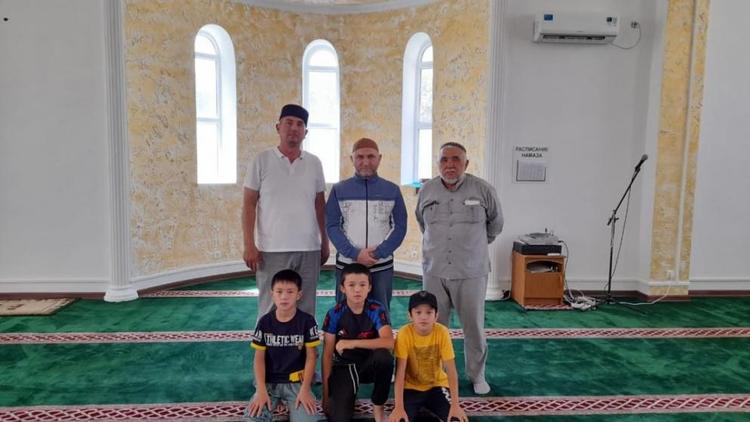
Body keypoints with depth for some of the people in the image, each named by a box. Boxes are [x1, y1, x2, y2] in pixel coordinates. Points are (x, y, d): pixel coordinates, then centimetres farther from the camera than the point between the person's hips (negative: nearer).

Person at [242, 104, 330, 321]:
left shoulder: (314, 163, 6)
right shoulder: (262, 160, -2)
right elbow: (249, 204, -2)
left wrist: (325, 242, 11)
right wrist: (249, 245, -8)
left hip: (309, 249, 3)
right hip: (272, 249, -3)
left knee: (306, 309, 10)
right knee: (270, 309, 4)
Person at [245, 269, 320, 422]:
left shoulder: (307, 321, -7)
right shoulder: (265, 322, -3)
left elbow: (311, 357, -4)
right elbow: (259, 358, 0)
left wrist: (305, 389, -12)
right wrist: (261, 391, -10)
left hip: (297, 382, -1)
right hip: (269, 381, 1)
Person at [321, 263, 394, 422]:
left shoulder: (376, 310, -13)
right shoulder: (335, 313, -13)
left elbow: (389, 342, -29)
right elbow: (327, 354, -9)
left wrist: (352, 343, -32)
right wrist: (326, 393, -10)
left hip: (369, 365, 1)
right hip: (343, 367, -1)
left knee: (384, 356, -34)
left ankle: (378, 406, -9)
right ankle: (347, 395, 13)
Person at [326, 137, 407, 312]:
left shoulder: (392, 190, 6)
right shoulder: (339, 190, 4)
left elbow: (400, 226, 2)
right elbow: (331, 227, -1)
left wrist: (378, 253, -11)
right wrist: (355, 253, -13)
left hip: (382, 266, 1)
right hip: (346, 265, 0)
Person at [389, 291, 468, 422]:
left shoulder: (442, 332, -18)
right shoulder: (404, 333, -22)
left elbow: (451, 370, -17)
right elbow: (400, 372, -22)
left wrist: (455, 405, -24)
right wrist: (399, 407, -29)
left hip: (436, 385, 1)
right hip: (410, 387, -1)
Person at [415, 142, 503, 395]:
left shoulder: (482, 190, -6)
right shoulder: (427, 191, 2)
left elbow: (496, 223, 11)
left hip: (471, 272, -2)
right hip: (434, 271, 2)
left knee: (474, 326, 8)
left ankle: (477, 375, 28)